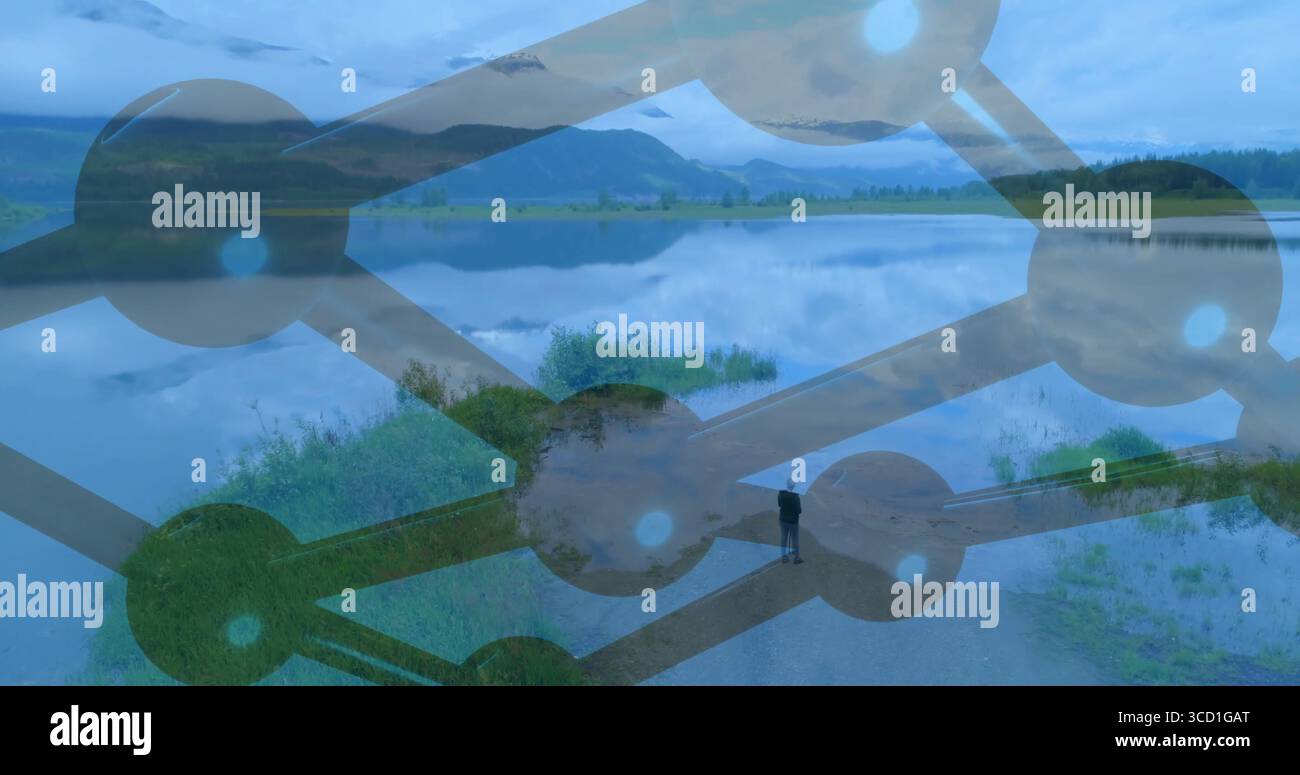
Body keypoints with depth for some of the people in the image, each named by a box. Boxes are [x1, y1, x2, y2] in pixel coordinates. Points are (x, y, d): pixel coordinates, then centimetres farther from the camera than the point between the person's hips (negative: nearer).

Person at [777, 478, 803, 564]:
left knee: (783, 537, 17)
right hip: (793, 521, -5)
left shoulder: (781, 494, -10)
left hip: (783, 520, 5)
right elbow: (798, 511, -20)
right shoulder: (795, 497, -26)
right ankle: (797, 558, 22)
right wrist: (801, 508, 0)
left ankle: (784, 557, 27)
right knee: (794, 539, 10)